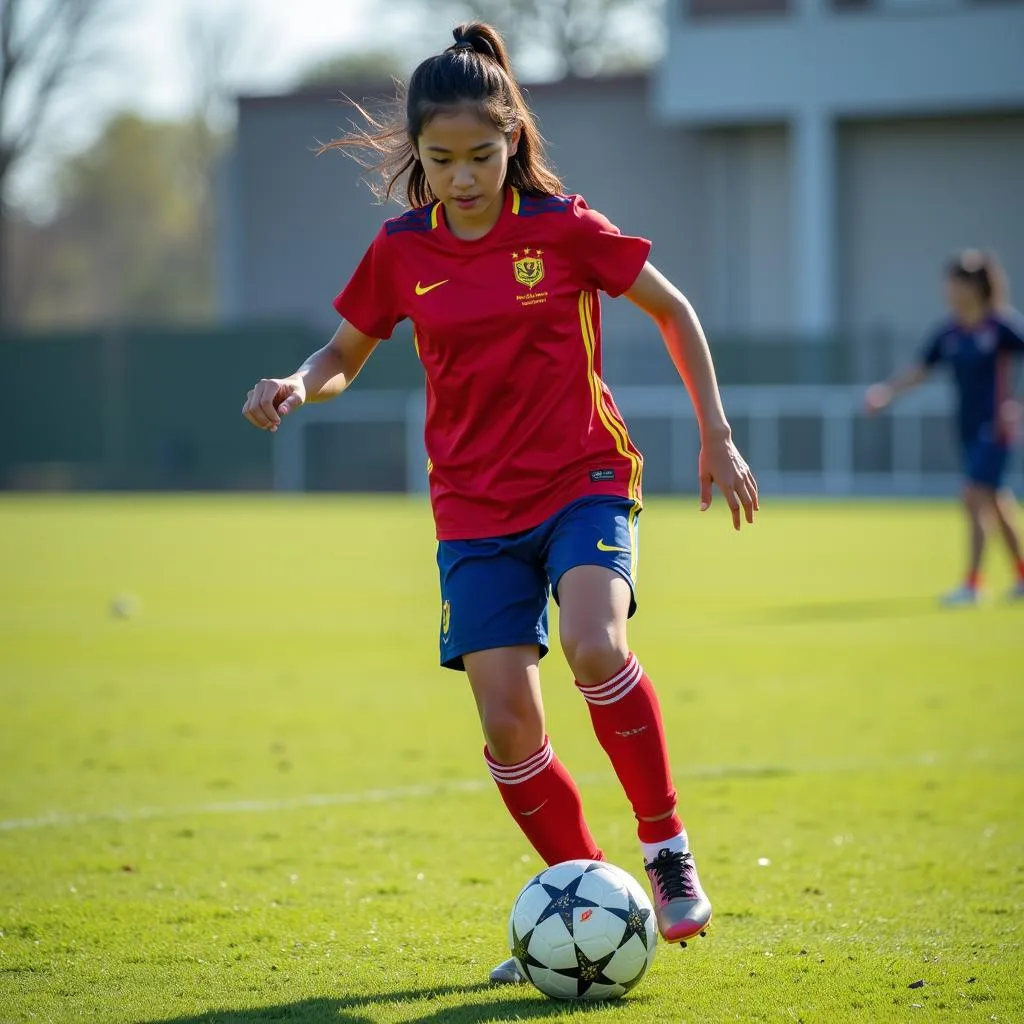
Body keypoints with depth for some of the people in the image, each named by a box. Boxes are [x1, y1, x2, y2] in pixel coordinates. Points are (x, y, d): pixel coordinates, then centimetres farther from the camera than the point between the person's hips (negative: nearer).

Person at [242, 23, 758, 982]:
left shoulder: (562, 228, -7)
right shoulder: (402, 251, 0)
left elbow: (673, 310, 5)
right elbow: (346, 353, 14)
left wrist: (716, 436, 4)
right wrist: (298, 385, -10)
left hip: (584, 480, -3)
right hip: (475, 508, 3)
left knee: (595, 648, -30)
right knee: (507, 724, -7)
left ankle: (666, 846, -10)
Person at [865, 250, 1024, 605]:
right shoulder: (947, 332, 6)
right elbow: (919, 371, 9)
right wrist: (887, 390, -6)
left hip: (995, 427, -6)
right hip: (969, 428, 6)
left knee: (975, 499, -13)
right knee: (995, 503, 14)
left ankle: (972, 584, -12)